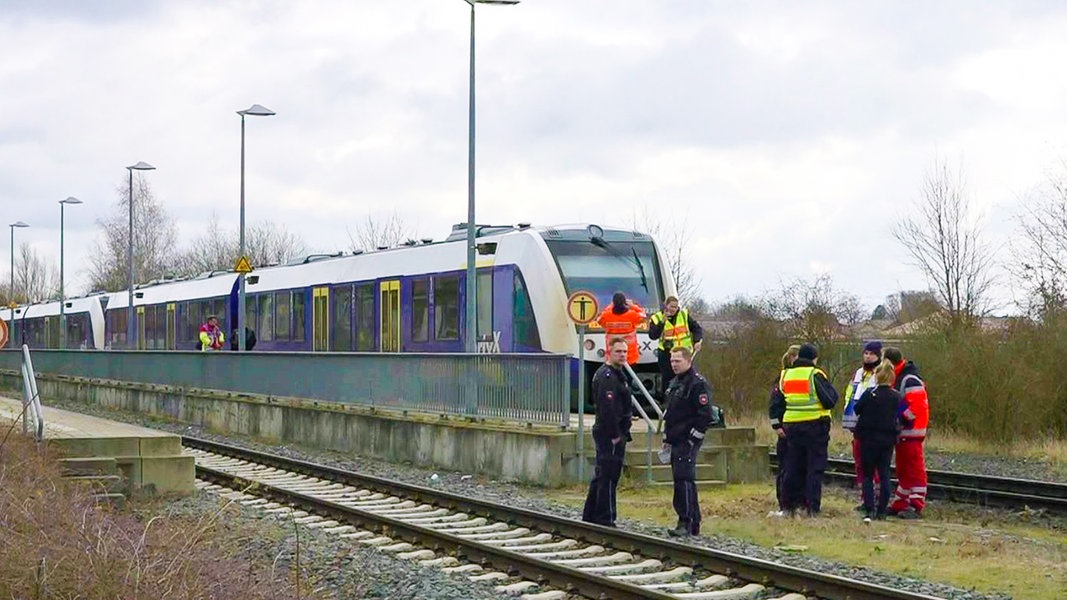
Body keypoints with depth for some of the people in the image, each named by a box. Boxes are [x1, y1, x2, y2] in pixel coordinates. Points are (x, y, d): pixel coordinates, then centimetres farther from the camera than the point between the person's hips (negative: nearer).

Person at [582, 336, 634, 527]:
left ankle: (590, 517, 23)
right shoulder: (607, 376, -16)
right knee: (608, 478, -7)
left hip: (610, 434, 11)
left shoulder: (615, 374, 18)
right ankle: (605, 519, -3)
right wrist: (615, 435, -20)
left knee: (601, 476, 16)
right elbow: (607, 409, -23)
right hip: (610, 434, -11)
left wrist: (622, 433, 18)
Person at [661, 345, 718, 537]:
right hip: (677, 442, 10)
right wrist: (667, 438, 20)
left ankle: (685, 523, -15)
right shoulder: (675, 383, 19)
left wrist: (692, 440, -17)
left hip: (688, 441, -10)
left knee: (683, 479, -15)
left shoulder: (698, 384, -12)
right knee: (685, 480, 12)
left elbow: (704, 415, -17)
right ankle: (694, 524, 18)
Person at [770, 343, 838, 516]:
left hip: (791, 426, 5)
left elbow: (776, 403, 13)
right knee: (815, 467, 1)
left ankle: (790, 505, 15)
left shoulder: (785, 375, 8)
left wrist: (779, 424, 21)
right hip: (815, 426, -5)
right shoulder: (815, 375, -10)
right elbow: (830, 400, -12)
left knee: (793, 466, 12)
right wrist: (830, 388, 4)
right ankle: (812, 507, -2)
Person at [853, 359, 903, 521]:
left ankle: (869, 510, -4)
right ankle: (881, 511, 7)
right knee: (884, 475, 9)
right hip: (888, 440, 2)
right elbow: (899, 418, 2)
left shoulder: (869, 394, -12)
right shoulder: (897, 397, -3)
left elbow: (857, 409, -4)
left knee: (867, 475, 6)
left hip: (868, 439, -2)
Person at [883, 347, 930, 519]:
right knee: (902, 470, 15)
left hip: (911, 433, -11)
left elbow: (917, 406, -24)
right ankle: (900, 504, 22)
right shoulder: (899, 379, 18)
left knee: (915, 470, -8)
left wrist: (901, 418, -18)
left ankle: (916, 507, -7)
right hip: (902, 433, 11)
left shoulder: (910, 380, -15)